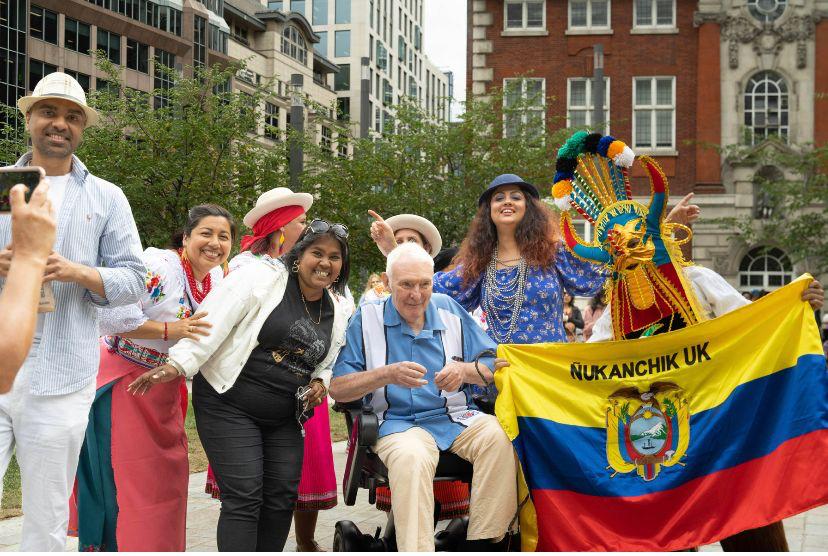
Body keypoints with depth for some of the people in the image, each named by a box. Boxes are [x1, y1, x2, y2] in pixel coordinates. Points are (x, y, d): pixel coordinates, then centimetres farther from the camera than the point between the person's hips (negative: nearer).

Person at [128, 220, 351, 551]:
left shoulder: (336, 314, 10)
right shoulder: (263, 278, -11)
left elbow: (326, 364, 24)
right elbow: (214, 322, -19)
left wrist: (321, 382, 1)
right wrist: (177, 365, -28)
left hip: (285, 417, 7)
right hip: (229, 406, -6)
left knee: (282, 497, 3)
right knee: (244, 498, -12)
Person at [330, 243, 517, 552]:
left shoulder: (448, 309, 12)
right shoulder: (367, 318, 4)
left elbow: (495, 368, 10)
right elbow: (337, 389, -3)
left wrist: (465, 371, -12)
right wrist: (387, 374, -17)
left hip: (455, 417, 3)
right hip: (397, 422, -3)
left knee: (498, 435, -28)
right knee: (412, 457, -38)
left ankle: (480, 544, -21)